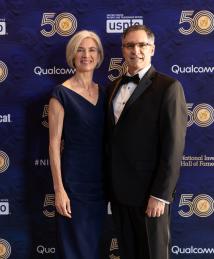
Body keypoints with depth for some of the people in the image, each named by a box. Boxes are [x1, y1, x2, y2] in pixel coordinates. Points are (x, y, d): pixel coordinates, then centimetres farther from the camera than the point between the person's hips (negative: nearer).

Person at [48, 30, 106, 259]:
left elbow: (104, 137, 12)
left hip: (100, 178, 6)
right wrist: (59, 189, -15)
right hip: (74, 179, -6)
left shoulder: (102, 92, 8)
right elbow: (54, 143, -11)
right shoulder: (61, 93, -9)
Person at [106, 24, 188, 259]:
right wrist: (109, 184, 8)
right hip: (118, 190, 6)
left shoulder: (168, 87, -9)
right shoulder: (114, 87, 11)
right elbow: (112, 137, 13)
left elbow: (173, 146, -14)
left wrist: (160, 194, -16)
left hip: (149, 192, -5)